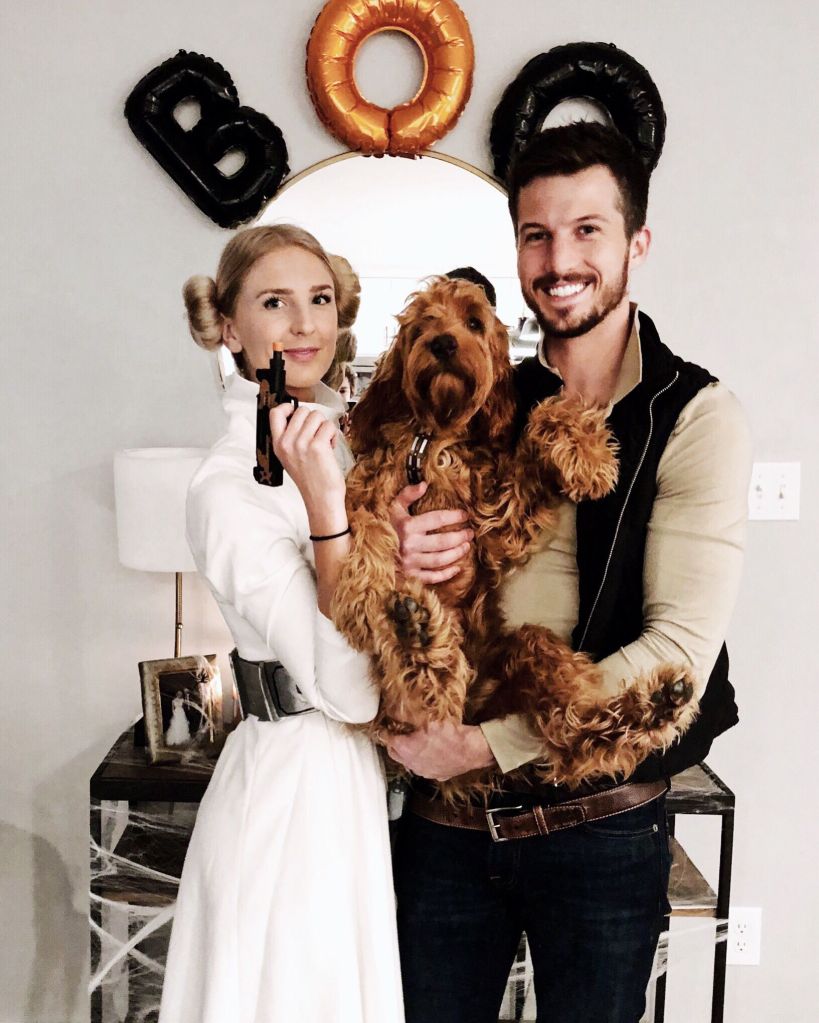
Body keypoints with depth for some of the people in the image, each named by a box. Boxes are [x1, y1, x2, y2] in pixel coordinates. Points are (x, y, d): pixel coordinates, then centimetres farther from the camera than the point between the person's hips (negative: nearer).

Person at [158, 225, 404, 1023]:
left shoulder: (342, 439, 5)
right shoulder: (227, 489, -18)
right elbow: (346, 688, -24)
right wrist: (324, 501, -29)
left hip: (369, 775, 7)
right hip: (298, 784, -7)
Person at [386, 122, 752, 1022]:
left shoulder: (695, 418, -8)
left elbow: (682, 650, -16)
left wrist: (492, 742, -17)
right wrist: (396, 555, -14)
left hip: (598, 823, -3)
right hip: (448, 816, 4)